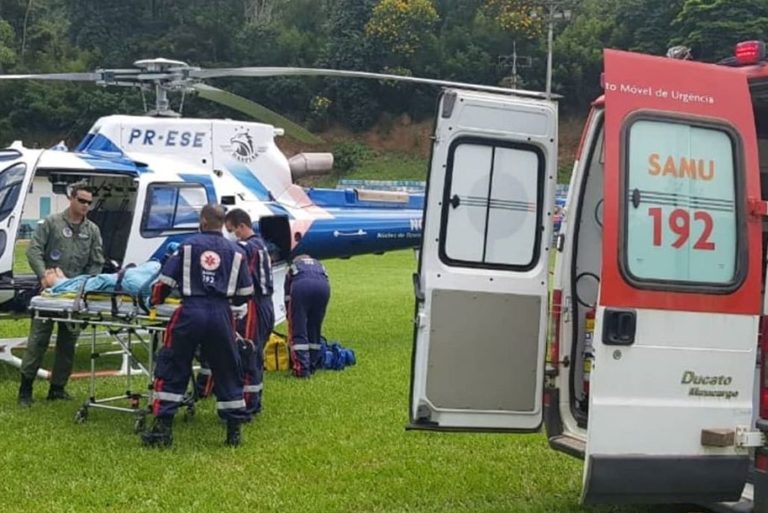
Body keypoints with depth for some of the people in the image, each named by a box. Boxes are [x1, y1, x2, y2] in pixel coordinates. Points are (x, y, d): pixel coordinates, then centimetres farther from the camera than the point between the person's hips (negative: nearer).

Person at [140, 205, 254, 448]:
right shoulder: (235, 251, 12)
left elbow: (166, 281, 4)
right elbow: (246, 294, 11)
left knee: (171, 368, 7)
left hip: (190, 313, -1)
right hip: (221, 316, 2)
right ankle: (234, 430, 15)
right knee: (227, 371, 13)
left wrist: (156, 300, 24)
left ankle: (162, 428, 4)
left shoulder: (188, 246, 7)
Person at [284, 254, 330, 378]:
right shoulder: (319, 265, 41)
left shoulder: (292, 268, 36)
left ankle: (302, 368, -4)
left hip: (300, 285, -2)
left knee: (298, 330, 4)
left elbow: (287, 297, 33)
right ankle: (313, 366, 21)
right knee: (315, 329, 17)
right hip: (322, 285, 2)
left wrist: (290, 319, 40)